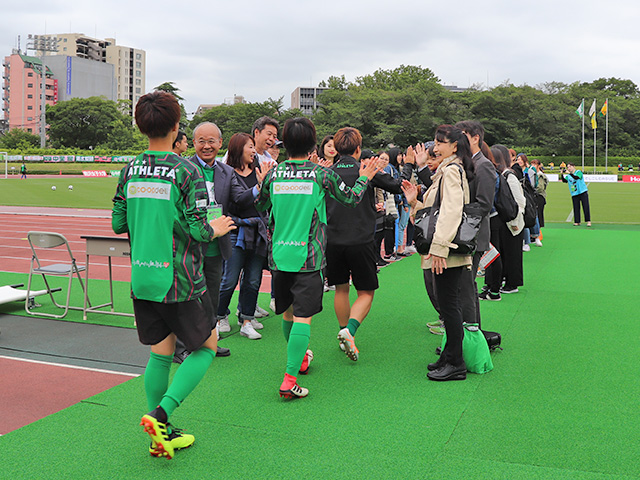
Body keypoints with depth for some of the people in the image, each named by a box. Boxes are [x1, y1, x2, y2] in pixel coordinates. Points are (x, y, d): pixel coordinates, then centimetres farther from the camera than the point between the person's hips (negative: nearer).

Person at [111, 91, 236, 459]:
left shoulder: (130, 171, 3)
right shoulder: (186, 172, -14)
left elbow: (118, 223, 8)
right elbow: (196, 230, -17)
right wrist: (216, 230, 4)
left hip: (141, 279, 6)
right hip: (179, 280, -6)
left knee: (160, 354, 15)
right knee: (206, 347, 11)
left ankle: (162, 435, 20)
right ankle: (160, 414, -3)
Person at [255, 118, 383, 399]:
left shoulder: (273, 174, 2)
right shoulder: (321, 174, -6)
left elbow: (259, 205, 18)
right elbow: (351, 198, 8)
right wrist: (364, 178, 24)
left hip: (279, 256, 4)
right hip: (308, 257, -4)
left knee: (288, 313, 19)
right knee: (302, 317, -5)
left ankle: (299, 358, 43)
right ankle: (289, 380, -13)